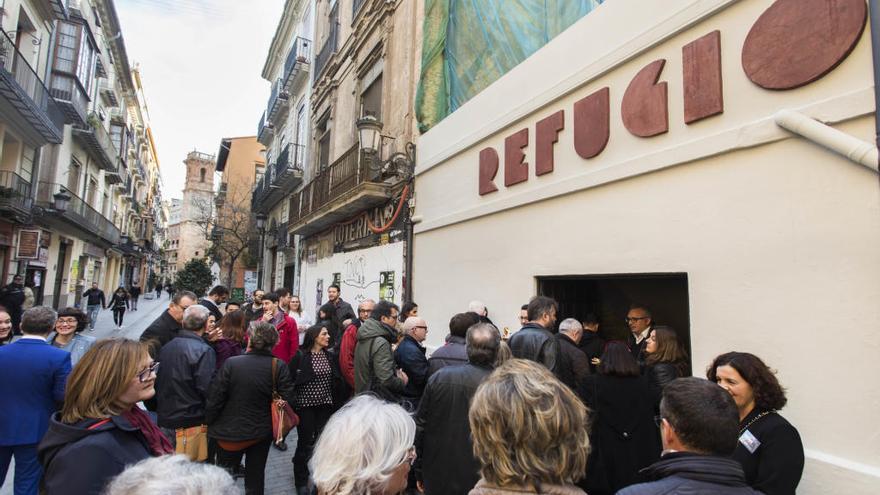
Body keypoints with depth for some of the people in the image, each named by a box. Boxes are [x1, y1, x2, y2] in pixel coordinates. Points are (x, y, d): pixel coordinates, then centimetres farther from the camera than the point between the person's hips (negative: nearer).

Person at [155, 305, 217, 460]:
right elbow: (207, 389, -21)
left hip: (164, 418, 8)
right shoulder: (204, 351, -19)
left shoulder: (166, 347, 4)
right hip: (189, 423, -7)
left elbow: (158, 383, 14)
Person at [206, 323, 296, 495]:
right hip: (262, 433, 2)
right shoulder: (279, 367, -16)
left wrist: (208, 423, 1)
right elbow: (287, 401, -14)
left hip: (231, 431, -1)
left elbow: (215, 398, -14)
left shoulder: (231, 363, -19)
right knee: (255, 477, 19)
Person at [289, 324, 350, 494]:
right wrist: (291, 403, -18)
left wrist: (339, 402, 4)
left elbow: (338, 382, 8)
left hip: (326, 405, 4)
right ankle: (301, 481, 24)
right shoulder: (300, 356, -11)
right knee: (305, 443, 6)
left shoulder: (331, 357, 4)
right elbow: (290, 380, -11)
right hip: (305, 405, -4)